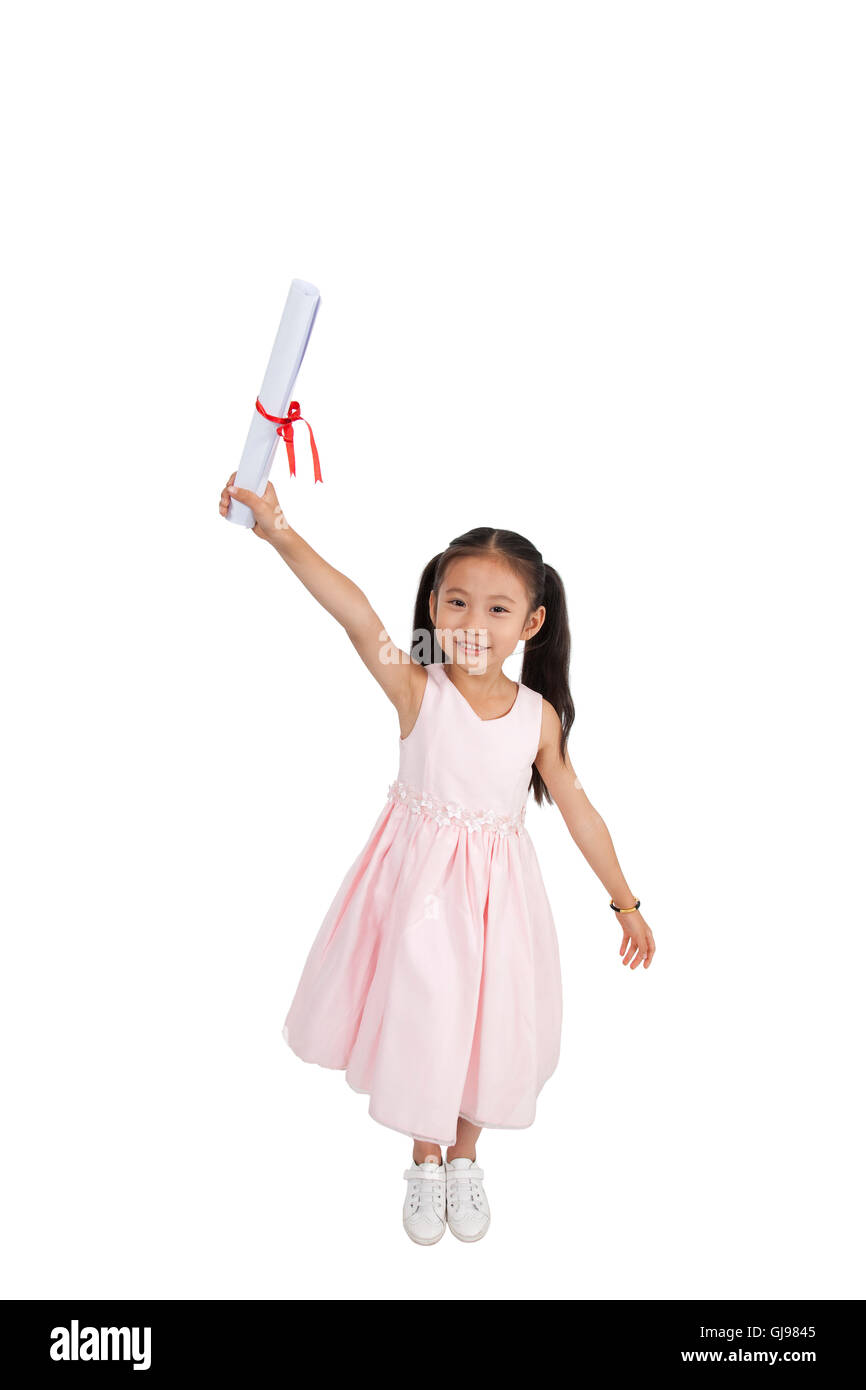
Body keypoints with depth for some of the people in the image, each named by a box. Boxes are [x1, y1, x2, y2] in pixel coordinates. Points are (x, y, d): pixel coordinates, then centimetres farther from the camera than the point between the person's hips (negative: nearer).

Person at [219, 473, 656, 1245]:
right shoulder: (417, 689, -16)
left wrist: (626, 901, 9)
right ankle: (425, 1161, 39)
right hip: (419, 881, -2)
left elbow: (578, 810, 2)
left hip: (496, 886, 2)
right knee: (420, 1013, 10)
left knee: (489, 1017, 13)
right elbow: (355, 612, -34)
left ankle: (465, 1158, 42)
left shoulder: (540, 714, -8)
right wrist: (280, 531, -49)